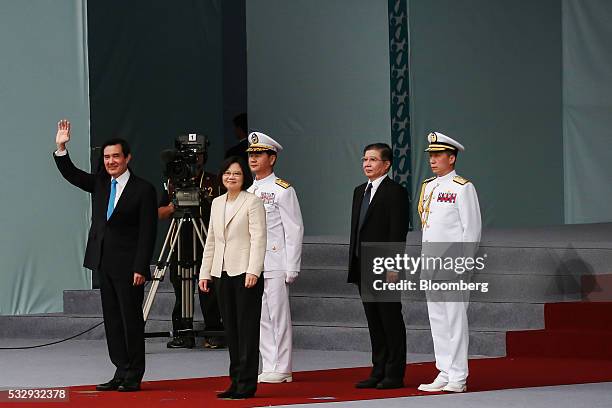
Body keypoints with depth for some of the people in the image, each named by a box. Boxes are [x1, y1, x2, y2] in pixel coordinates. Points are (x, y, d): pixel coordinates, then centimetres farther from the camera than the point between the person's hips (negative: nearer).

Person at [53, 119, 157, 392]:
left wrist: (140, 268, -15)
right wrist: (61, 148, -9)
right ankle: (121, 372, 15)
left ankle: (134, 376, 5)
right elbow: (71, 174, 7)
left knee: (131, 319, -1)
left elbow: (147, 233, -10)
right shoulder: (99, 183, 12)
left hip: (128, 267, -6)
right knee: (112, 319, 9)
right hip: (104, 264, 6)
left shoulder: (143, 190, -8)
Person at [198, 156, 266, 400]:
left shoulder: (252, 202, -4)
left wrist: (253, 271, -20)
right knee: (231, 330, 8)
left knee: (247, 329, -5)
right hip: (222, 274, 7)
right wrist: (205, 272, 13)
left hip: (245, 273, -7)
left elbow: (258, 239, -11)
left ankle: (247, 384, -4)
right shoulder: (217, 203, 16)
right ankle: (236, 382, 12)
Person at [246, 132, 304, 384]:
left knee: (279, 316, -5)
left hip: (275, 265, -7)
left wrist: (292, 268, -12)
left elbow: (294, 229, -8)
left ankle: (282, 370, -1)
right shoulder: (249, 192, 16)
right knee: (261, 318, 7)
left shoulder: (282, 190, -5)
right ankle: (269, 368, 12)